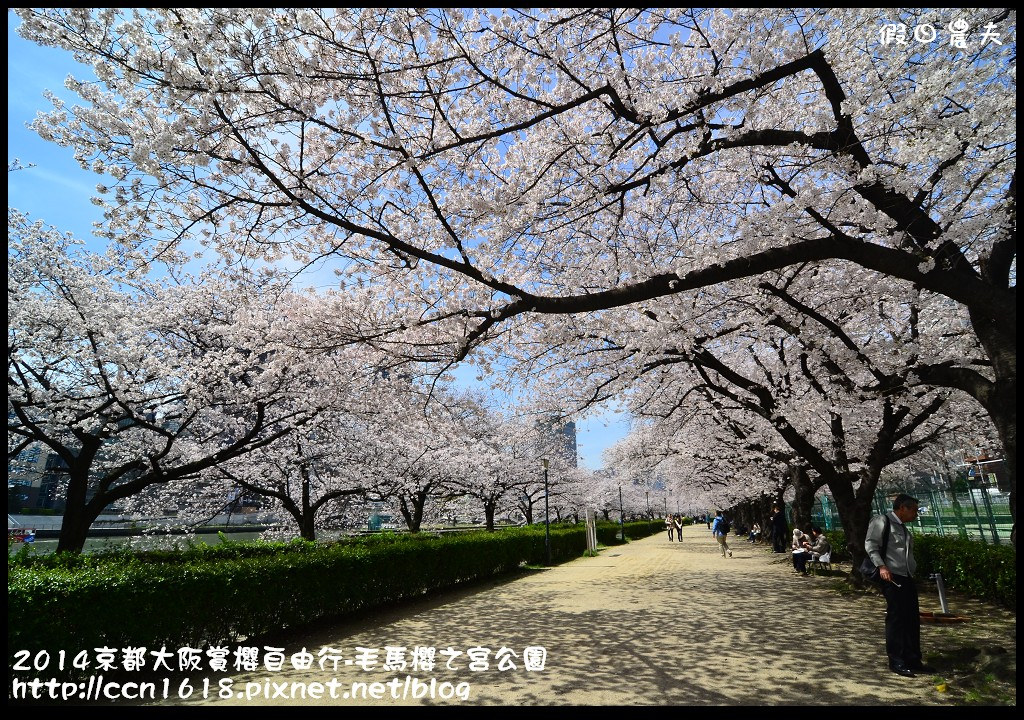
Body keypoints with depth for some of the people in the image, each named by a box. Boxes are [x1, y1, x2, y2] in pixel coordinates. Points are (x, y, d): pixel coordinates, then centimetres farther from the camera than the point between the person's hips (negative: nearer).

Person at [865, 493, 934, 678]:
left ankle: (913, 660, 20)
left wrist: (914, 570, 16)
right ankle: (896, 662, 3)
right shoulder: (882, 521, -6)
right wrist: (881, 566, -24)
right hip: (891, 578, -9)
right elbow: (870, 545, -14)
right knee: (896, 618, -5)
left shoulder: (904, 528, 20)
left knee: (913, 619, 10)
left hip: (907, 578, 9)